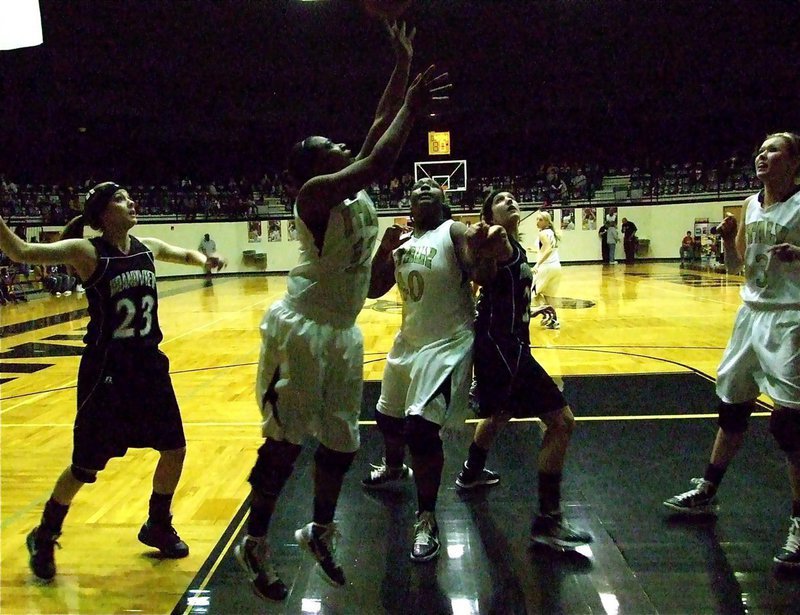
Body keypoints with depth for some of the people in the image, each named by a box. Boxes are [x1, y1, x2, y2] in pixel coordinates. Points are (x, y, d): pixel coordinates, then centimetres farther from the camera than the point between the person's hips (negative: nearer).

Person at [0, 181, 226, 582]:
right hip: (106, 370, -6)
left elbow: (183, 254, 24)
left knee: (174, 449, 11)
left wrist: (203, 260, 5)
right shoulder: (87, 252, -13)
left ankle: (158, 526, 34)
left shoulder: (149, 248, 4)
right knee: (85, 466, 4)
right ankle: (43, 538, 30)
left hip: (149, 364, 6)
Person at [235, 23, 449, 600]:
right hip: (300, 330, -8)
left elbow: (381, 125, 11)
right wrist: (412, 108, -20)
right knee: (286, 441, 1)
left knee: (342, 441, 13)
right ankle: (255, 543, 19)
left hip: (343, 332, 8)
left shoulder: (356, 189, 8)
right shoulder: (316, 192, -15)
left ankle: (320, 531, 34)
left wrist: (404, 63, 8)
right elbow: (377, 164, -29)